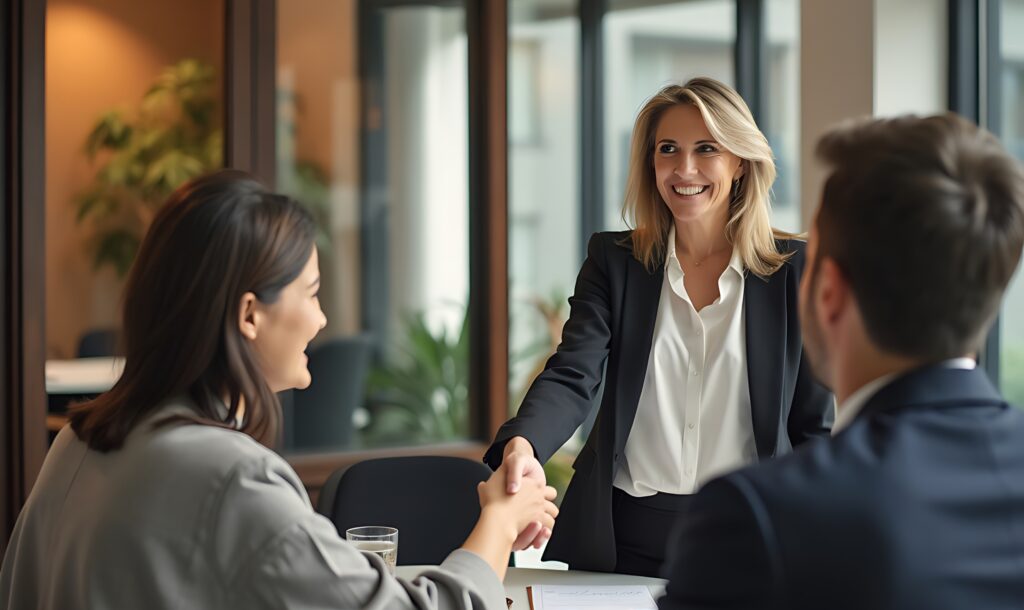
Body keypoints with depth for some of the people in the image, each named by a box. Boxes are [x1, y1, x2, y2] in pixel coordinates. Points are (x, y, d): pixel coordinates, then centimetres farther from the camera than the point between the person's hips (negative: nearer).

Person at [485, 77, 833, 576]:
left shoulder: (794, 270, 1)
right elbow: (572, 375, -10)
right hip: (622, 542, 1)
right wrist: (523, 445, -31)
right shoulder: (614, 260, 4)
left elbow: (813, 426, 4)